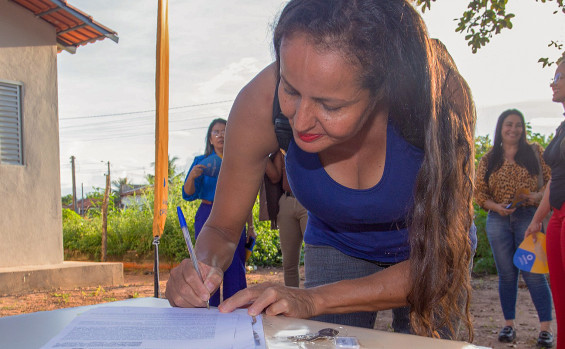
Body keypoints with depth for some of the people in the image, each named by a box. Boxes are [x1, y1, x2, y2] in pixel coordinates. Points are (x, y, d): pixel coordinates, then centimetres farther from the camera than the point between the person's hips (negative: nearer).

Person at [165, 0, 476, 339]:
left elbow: (436, 259, -29)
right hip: (337, 246, 1)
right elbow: (221, 228, -15)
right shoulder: (262, 102, -31)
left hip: (430, 245, 0)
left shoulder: (440, 96, -36)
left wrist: (313, 300, -40)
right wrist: (203, 266, -39)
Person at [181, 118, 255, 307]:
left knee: (235, 268, -3)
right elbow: (188, 195, 0)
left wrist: (250, 226, 12)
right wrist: (192, 176, -20)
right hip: (208, 216, -1)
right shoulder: (201, 161, 5)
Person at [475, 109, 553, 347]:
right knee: (506, 274, 7)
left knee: (534, 272, -6)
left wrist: (539, 196, -16)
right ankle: (509, 325, 17)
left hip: (529, 217, -2)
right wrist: (496, 207, -11)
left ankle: (546, 328, 2)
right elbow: (479, 192, 6)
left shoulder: (534, 152, 6)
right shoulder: (488, 160, 9)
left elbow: (552, 179, 3)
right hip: (498, 220, 2)